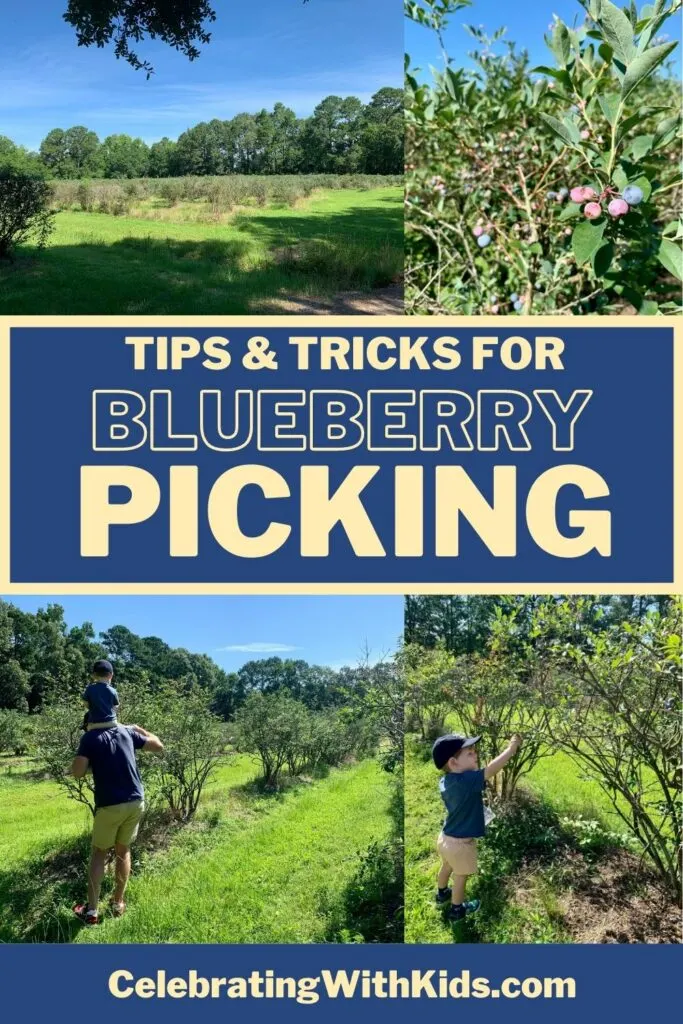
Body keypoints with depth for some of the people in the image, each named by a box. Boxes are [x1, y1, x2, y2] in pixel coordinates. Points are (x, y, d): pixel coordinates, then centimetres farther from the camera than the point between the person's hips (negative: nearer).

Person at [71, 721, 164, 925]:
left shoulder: (90, 738, -6)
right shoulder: (127, 731, 5)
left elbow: (77, 773, -13)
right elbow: (158, 746, 15)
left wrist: (90, 760, 6)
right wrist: (139, 729, 25)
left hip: (109, 805, -3)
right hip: (136, 802, 3)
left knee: (99, 852, 14)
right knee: (123, 850, 20)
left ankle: (92, 910, 12)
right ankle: (118, 903, 26)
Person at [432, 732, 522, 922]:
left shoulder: (445, 781, -10)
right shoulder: (465, 780, -35)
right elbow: (490, 770, -38)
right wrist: (512, 747, -29)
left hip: (445, 838, 7)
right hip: (460, 844, -7)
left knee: (446, 867, 33)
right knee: (460, 877, 19)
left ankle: (442, 893, 57)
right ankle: (457, 909, 39)